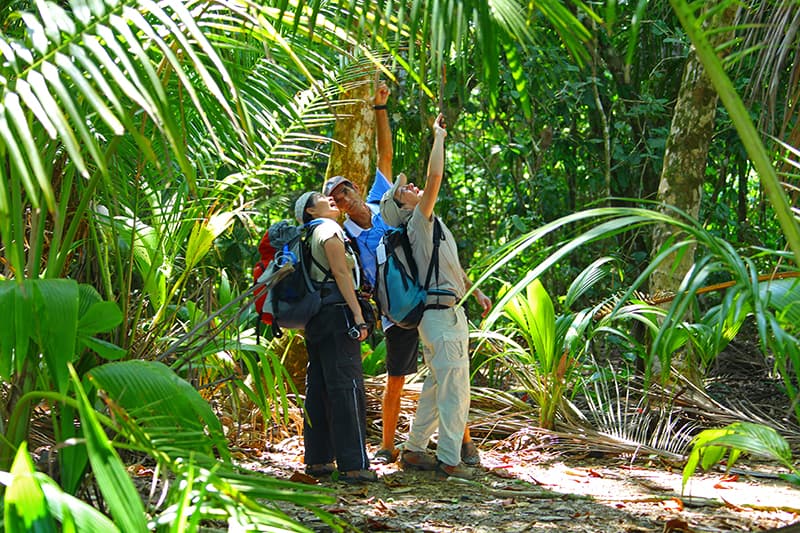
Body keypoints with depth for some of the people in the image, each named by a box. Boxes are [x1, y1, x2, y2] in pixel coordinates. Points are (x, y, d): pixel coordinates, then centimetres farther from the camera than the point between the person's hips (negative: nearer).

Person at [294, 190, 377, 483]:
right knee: (347, 387, -11)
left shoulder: (310, 237, 21)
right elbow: (341, 273, -14)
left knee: (318, 388, 10)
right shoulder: (329, 230, -5)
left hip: (315, 317, 10)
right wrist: (358, 316, -18)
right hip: (337, 314, -10)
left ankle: (317, 459, 13)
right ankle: (353, 465, -15)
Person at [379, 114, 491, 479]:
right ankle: (450, 459, -4)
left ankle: (413, 450, 21)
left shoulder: (431, 225, 19)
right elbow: (434, 179, -21)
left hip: (449, 313, 10)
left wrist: (475, 291, 28)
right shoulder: (419, 223, -11)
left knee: (436, 388, 15)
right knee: (455, 390, -8)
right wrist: (439, 138, -13)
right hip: (440, 315, -10)